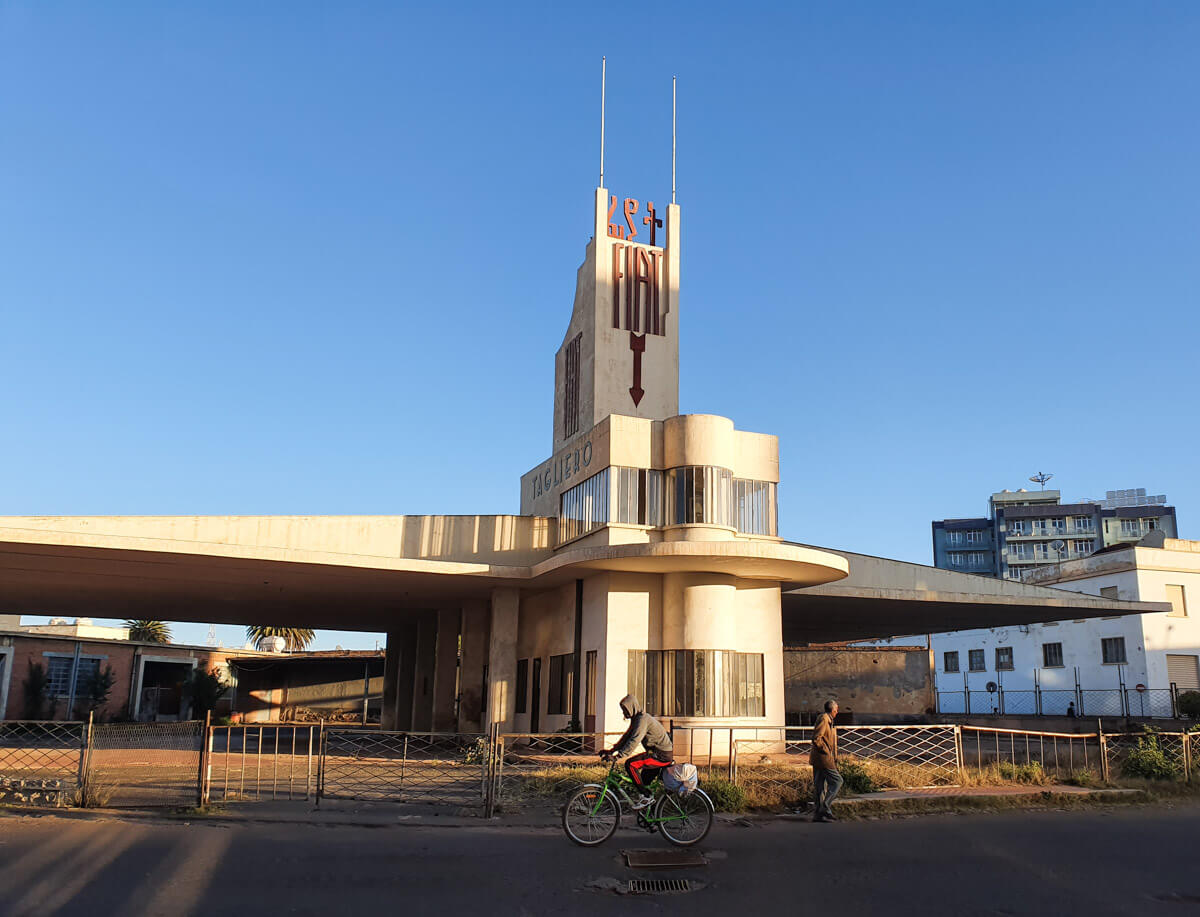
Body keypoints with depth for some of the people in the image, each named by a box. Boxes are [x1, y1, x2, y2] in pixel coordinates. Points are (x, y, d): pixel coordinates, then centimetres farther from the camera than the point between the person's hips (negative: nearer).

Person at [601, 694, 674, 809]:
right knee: (644, 782, 10)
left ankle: (647, 796, -12)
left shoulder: (643, 719, -19)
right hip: (657, 753, 10)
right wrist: (611, 750, 6)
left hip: (662, 755, -10)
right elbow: (626, 737, 16)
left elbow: (634, 741, -29)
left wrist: (617, 755, -32)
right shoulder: (636, 719, 12)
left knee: (630, 764, -19)